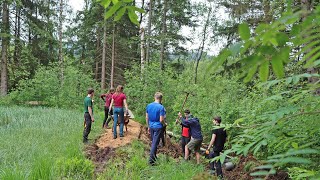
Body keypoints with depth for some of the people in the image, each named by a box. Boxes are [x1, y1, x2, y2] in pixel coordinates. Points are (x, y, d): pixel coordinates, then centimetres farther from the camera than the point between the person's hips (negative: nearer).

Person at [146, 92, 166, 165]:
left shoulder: (149, 106, 1)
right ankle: (151, 160, -2)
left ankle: (154, 157, 33)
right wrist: (164, 124, 4)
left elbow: (147, 117, 8)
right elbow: (161, 120, -17)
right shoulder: (161, 107, -16)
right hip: (158, 127, -6)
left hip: (151, 126, 6)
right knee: (155, 143, -2)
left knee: (153, 142, 20)